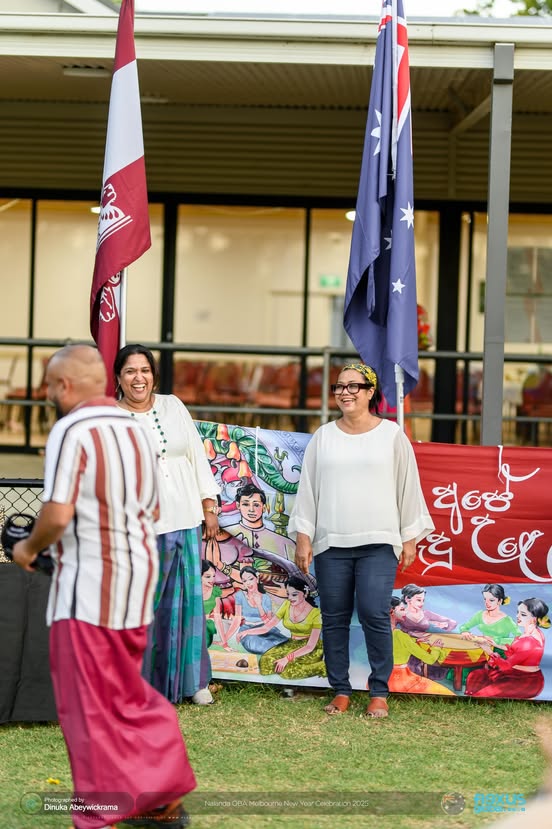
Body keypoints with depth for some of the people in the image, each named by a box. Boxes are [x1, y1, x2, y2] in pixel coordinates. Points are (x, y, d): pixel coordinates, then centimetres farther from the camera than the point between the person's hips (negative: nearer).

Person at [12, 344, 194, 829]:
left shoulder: (72, 431, -14)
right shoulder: (136, 432, 10)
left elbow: (57, 515, -22)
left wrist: (29, 548, -3)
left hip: (87, 587, -8)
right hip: (136, 583, 8)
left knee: (89, 705, 2)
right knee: (127, 695, 18)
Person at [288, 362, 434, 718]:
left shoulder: (391, 435, 4)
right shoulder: (323, 436, 9)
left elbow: (408, 487, 6)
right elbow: (308, 488, 10)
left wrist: (410, 539, 4)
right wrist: (303, 538, 5)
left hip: (379, 542, -3)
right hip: (331, 543, 3)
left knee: (374, 614, -12)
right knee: (334, 619, 3)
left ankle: (379, 693, -1)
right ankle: (340, 692, 12)